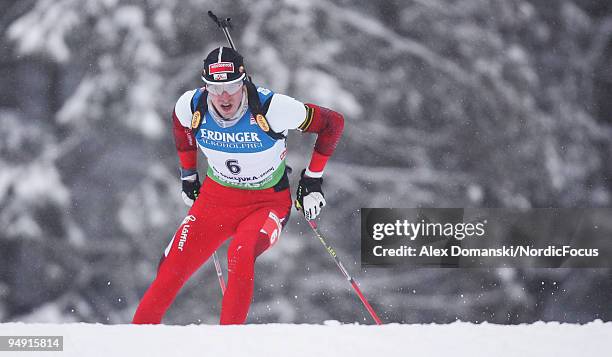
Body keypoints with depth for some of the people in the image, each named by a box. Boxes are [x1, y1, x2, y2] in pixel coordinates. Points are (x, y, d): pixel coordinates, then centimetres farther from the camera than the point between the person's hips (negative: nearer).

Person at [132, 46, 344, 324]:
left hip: (268, 203, -4)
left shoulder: (271, 109, -26)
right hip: (215, 196, 4)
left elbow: (333, 123, -12)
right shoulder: (192, 106, -15)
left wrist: (312, 179, -8)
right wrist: (188, 176, 18)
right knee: (172, 271, -6)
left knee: (240, 256, -33)